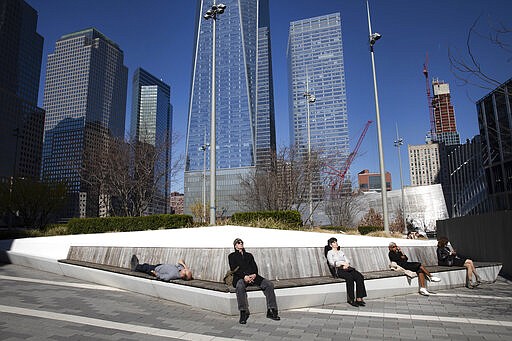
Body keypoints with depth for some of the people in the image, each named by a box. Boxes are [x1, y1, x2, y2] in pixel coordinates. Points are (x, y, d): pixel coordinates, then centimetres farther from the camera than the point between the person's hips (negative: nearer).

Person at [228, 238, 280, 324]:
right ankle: (243, 313, -35)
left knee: (269, 284, -19)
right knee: (240, 286, -40)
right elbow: (234, 269, 1)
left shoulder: (249, 255, 29)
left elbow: (255, 267, 17)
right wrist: (244, 276, -15)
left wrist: (254, 274, -8)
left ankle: (271, 311, -19)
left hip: (252, 276, 4)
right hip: (240, 277, -4)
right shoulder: (232, 256, 17)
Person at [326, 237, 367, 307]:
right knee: (349, 277, -36)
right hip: (339, 270, -6)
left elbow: (347, 260, 19)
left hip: (347, 268, 6)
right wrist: (342, 263, -13)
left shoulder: (341, 252, 30)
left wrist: (346, 264, -4)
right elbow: (332, 263, -4)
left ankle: (359, 298, -27)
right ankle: (350, 299, -28)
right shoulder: (330, 253, 12)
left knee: (360, 277, -23)